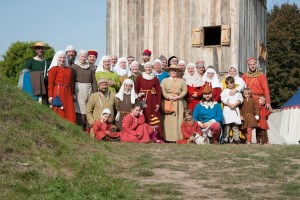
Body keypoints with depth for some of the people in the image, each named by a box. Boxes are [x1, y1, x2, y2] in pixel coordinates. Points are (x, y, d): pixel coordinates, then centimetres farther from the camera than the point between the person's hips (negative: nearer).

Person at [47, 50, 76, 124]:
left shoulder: (69, 70, 18)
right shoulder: (54, 69, 1)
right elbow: (50, 83, -6)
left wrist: (72, 93, 15)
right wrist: (50, 96, -12)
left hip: (68, 93, 6)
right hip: (58, 93, -6)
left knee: (70, 114, 1)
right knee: (59, 114, -4)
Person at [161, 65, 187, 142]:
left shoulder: (181, 81, 16)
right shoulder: (165, 80, 11)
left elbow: (184, 90, 6)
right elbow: (162, 91, -1)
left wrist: (178, 96, -9)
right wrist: (169, 97, -13)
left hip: (178, 102, 1)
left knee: (178, 120, -4)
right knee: (168, 120, -6)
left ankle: (178, 137, -3)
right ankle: (168, 137, -5)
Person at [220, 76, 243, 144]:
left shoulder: (237, 91, 13)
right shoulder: (225, 91, 9)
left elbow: (240, 99, 3)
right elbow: (223, 99, -4)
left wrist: (235, 104, -12)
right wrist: (229, 104, -13)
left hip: (235, 109, 1)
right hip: (227, 109, -1)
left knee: (235, 125, 1)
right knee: (227, 125, -4)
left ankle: (236, 139, 2)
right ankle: (225, 139, -3)